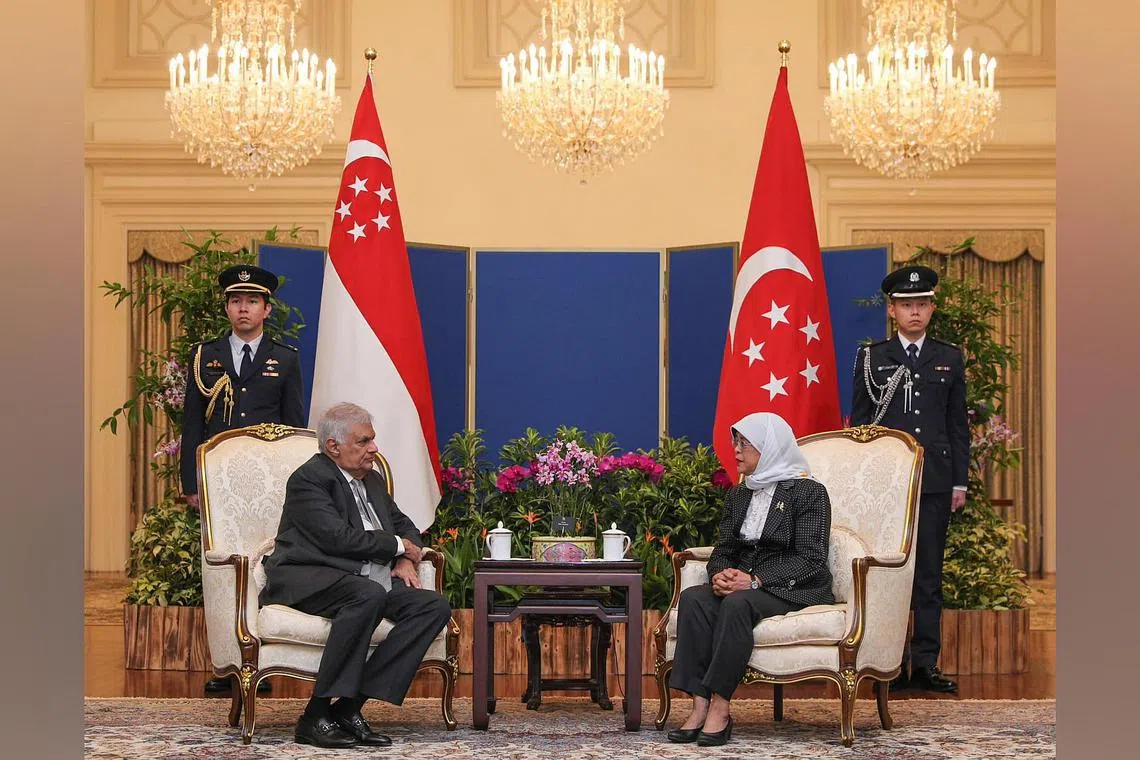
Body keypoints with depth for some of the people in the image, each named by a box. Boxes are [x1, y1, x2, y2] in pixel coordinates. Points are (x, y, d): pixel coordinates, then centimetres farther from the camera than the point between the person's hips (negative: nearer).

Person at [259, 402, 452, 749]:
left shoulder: (371, 480, 21)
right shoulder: (308, 479, -5)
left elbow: (404, 524, 31)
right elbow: (339, 538, -17)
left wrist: (405, 561, 8)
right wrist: (397, 546, -5)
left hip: (367, 582, 8)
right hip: (309, 581, -8)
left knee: (435, 606, -15)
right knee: (369, 594, -38)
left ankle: (349, 705, -22)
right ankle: (316, 715, -33)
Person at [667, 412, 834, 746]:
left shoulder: (809, 492, -4)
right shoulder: (738, 496, 19)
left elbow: (810, 559, -12)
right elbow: (724, 550, 15)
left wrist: (755, 581, -23)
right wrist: (719, 574, -11)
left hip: (795, 591, -6)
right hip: (741, 583, 6)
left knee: (738, 604, -36)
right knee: (693, 598, -24)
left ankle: (720, 707, -33)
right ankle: (699, 706, -32)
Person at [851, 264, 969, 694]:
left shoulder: (949, 359, 12)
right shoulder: (871, 359, 7)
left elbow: (958, 424, 12)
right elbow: (859, 422, 6)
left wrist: (959, 482, 6)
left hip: (935, 481, 2)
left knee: (929, 575, 3)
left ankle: (925, 664, 6)